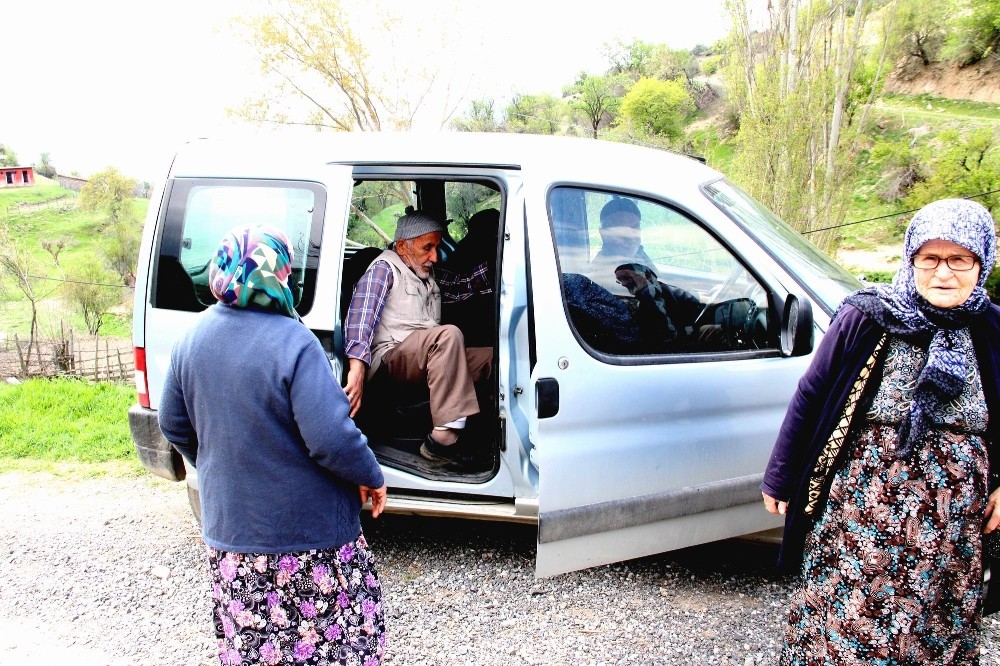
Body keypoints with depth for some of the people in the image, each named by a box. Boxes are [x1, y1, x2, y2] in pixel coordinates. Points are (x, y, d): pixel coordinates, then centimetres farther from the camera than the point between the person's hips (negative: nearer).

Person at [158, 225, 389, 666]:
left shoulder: (193, 337, 0)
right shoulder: (292, 342, -23)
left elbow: (173, 426, 11)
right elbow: (331, 438, -26)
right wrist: (371, 477, -8)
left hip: (227, 529, 7)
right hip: (304, 532, -7)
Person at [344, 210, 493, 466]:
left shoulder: (430, 275, 25)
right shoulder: (384, 269, -1)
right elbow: (361, 315, -16)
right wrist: (357, 368, -31)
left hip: (427, 359, 8)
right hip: (392, 356, -8)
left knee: (494, 356, -8)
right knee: (449, 334, -34)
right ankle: (443, 439, -40)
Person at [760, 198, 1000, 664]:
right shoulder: (867, 320, -9)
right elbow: (809, 398, -4)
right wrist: (779, 480, 0)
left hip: (954, 524, 3)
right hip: (862, 512, -3)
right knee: (846, 625, 5)